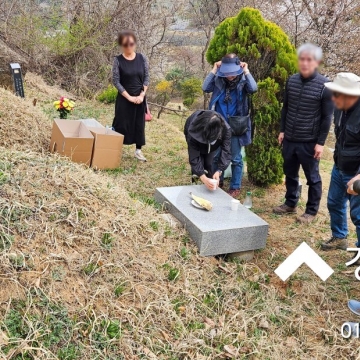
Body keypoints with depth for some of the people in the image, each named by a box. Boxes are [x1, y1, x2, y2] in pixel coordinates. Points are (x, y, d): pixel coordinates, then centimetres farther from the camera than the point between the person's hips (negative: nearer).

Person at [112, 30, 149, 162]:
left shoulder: (142, 58, -1)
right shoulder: (118, 60, -8)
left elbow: (146, 78, 2)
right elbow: (116, 81, -10)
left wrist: (142, 95, -10)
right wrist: (129, 97, -15)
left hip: (140, 98, 3)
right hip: (124, 98, -3)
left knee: (139, 123, 7)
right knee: (121, 124, 0)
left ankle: (138, 150, 18)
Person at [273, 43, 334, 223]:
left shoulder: (324, 85, -11)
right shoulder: (292, 80, 3)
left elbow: (327, 117, -9)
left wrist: (321, 142, -11)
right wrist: (282, 130, 10)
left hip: (310, 142, -5)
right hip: (289, 139, 5)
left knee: (312, 177, 8)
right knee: (290, 173, 17)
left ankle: (311, 211, 21)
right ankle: (290, 203, 34)